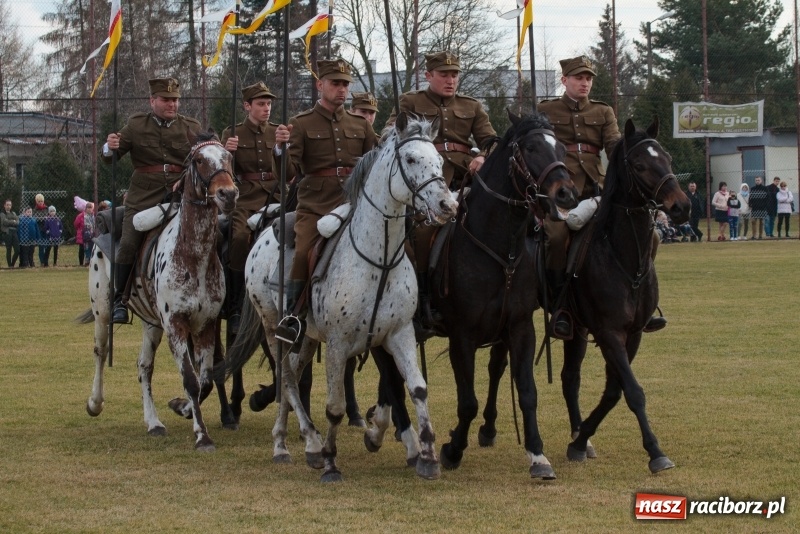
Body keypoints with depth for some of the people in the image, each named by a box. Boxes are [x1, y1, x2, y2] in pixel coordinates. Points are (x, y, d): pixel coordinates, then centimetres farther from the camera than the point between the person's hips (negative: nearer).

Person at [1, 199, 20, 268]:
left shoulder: (13, 213, 21)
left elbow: (18, 222, 9)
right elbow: (5, 221, -10)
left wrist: (10, 222, -7)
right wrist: (13, 222, 1)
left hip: (14, 232, 5)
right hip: (7, 233, -5)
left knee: (17, 250, -3)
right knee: (9, 250, -5)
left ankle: (13, 264, 13)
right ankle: (10, 265, 2)